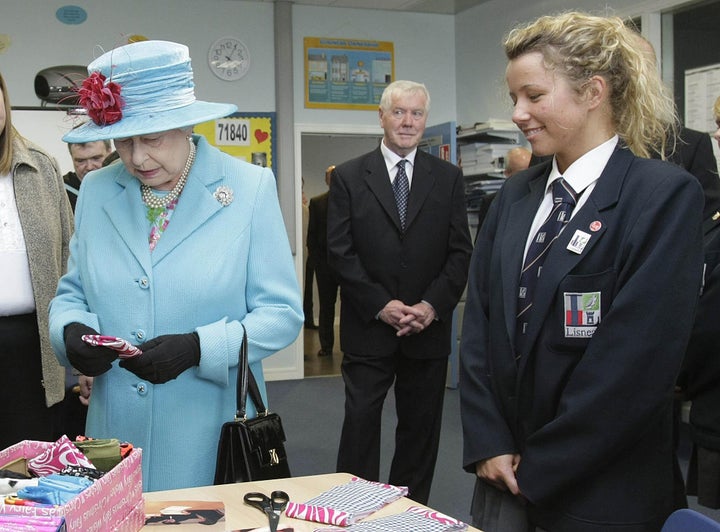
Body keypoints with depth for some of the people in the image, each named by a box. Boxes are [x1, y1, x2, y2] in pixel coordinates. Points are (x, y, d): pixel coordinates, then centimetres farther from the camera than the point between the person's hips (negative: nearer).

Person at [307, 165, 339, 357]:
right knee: (326, 305, 7)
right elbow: (312, 233, 6)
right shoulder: (317, 202, 7)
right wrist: (316, 258, -2)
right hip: (325, 260, 1)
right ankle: (326, 345, 15)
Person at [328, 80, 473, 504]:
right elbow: (340, 252, -3)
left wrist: (432, 305, -10)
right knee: (360, 423, 2)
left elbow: (461, 251, 3)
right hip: (369, 327, -2)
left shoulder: (449, 178, 7)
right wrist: (381, 305, -12)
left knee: (421, 429, 10)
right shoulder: (349, 177, 2)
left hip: (429, 328, 2)